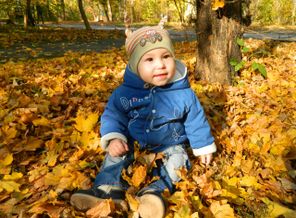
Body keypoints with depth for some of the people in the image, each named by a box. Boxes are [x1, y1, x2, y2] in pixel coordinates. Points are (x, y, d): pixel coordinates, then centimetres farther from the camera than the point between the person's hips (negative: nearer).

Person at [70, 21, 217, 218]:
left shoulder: (184, 93, -16)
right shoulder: (125, 92, -16)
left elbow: (195, 120, -3)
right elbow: (112, 115, -2)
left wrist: (204, 147, 5)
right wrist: (113, 138, -20)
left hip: (170, 146, -1)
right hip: (134, 144, 2)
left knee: (177, 159, -26)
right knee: (116, 153, -14)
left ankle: (155, 191, -41)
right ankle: (109, 188, -18)